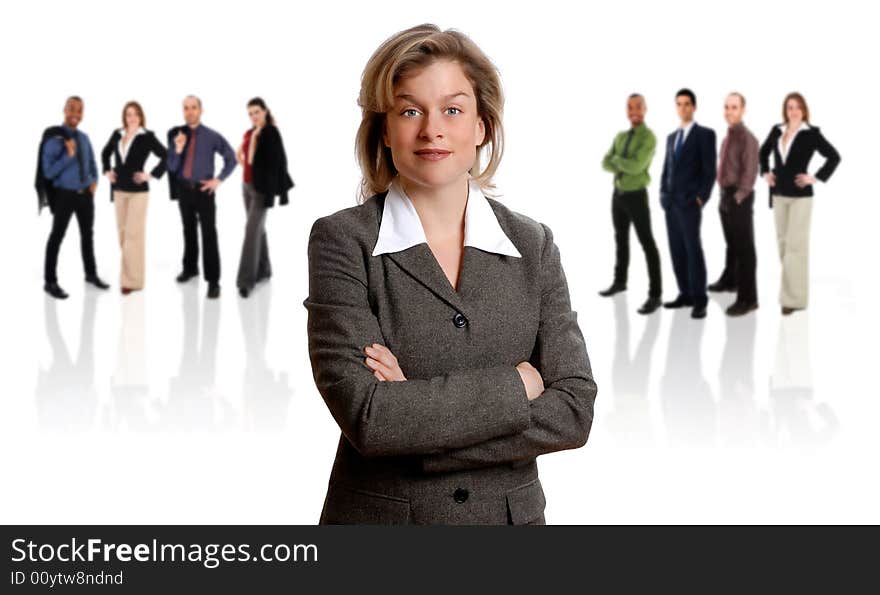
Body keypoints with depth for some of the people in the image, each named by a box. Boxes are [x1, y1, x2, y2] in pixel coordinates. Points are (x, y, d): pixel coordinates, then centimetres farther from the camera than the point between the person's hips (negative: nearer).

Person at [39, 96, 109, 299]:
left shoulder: (84, 138, 3)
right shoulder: (53, 139, -15)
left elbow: (92, 163, 18)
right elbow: (48, 172, -19)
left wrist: (94, 181, 1)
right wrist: (69, 155, -27)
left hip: (85, 194, 6)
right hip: (65, 194, -6)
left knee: (88, 234, 18)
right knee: (57, 236, 1)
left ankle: (91, 274, 35)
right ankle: (50, 282, 10)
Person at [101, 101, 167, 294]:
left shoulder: (147, 136, -7)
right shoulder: (117, 134, 7)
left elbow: (166, 157, -11)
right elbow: (105, 153, 24)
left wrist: (151, 175, -11)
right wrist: (107, 171, 12)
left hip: (138, 190, -5)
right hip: (119, 189, 5)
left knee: (133, 233, -7)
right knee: (122, 231, 10)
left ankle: (132, 279, -6)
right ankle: (128, 273, 21)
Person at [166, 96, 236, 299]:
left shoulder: (212, 136, -8)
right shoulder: (176, 134, -2)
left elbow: (231, 158, 4)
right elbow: (172, 167, -4)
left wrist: (218, 179, -3)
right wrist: (178, 150, -21)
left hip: (204, 190, -3)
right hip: (184, 189, 3)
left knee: (209, 235, -7)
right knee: (188, 231, 18)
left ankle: (213, 281, -5)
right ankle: (190, 268, 35)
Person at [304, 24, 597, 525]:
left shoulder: (533, 245, -2)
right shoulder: (342, 241, -11)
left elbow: (574, 412, -10)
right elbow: (366, 416, -20)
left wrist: (417, 413, -18)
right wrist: (513, 386, -15)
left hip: (512, 511, 2)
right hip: (378, 512, -2)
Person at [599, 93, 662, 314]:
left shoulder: (649, 138, -17)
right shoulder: (621, 137, 9)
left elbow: (636, 166, -27)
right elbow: (606, 164, 0)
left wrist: (617, 159, -9)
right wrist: (625, 166, -18)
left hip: (636, 197, -8)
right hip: (618, 194, 8)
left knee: (647, 244, -7)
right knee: (621, 240, 19)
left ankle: (655, 295, -7)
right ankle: (620, 282, 36)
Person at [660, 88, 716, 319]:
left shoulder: (705, 134, -1)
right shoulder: (671, 138, 19)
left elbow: (710, 170, -7)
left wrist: (701, 198, -14)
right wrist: (663, 194, 8)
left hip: (690, 202, -6)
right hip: (671, 202, 7)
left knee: (693, 249, -10)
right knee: (676, 250, 5)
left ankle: (699, 300, -8)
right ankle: (685, 294, 10)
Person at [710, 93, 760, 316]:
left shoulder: (747, 138, -14)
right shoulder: (727, 137, 13)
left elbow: (750, 172, -19)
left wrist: (738, 197, -20)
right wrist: (724, 195, 12)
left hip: (739, 198, -8)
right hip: (725, 196, 8)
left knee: (744, 247, -7)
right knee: (731, 243, 23)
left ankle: (748, 298, -5)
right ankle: (730, 280, 40)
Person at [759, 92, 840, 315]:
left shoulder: (811, 133, -8)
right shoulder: (777, 131, 7)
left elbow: (834, 156, -8)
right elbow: (763, 152, 24)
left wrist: (816, 178, -11)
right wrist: (765, 172, 12)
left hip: (800, 195, -6)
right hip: (778, 194, 6)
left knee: (795, 244, -7)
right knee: (782, 242, 10)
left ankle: (794, 297, -6)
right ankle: (791, 291, 22)